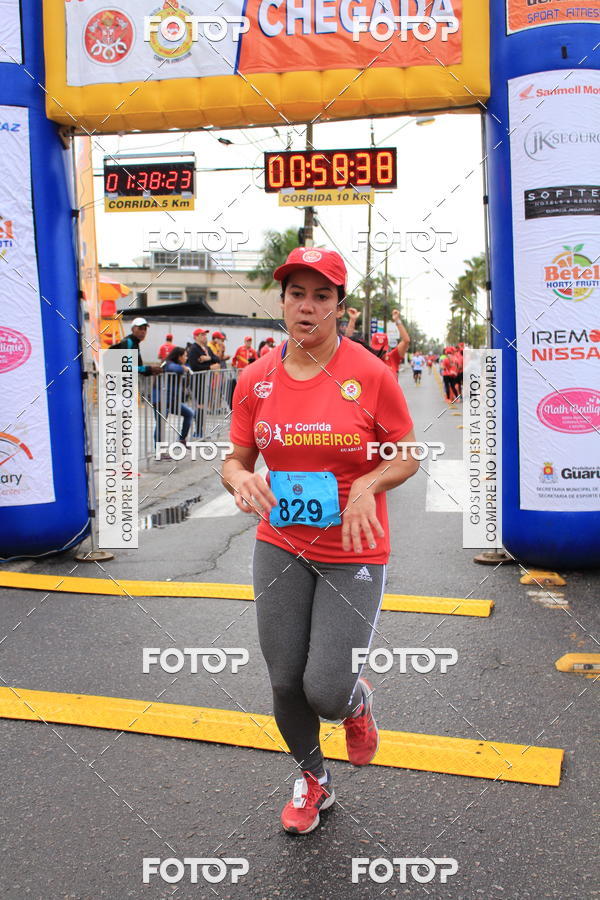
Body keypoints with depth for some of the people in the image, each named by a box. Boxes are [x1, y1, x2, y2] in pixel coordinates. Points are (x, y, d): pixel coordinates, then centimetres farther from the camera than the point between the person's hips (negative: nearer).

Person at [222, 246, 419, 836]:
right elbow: (235, 460, 5)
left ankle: (358, 702, 33)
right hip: (280, 548, 3)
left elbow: (408, 457, -2)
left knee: (325, 691, -8)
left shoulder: (370, 374, -10)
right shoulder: (255, 379, -1)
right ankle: (313, 780, 41)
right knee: (286, 683, 10)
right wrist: (241, 479, -18)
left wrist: (368, 484, -22)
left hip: (353, 554, -3)